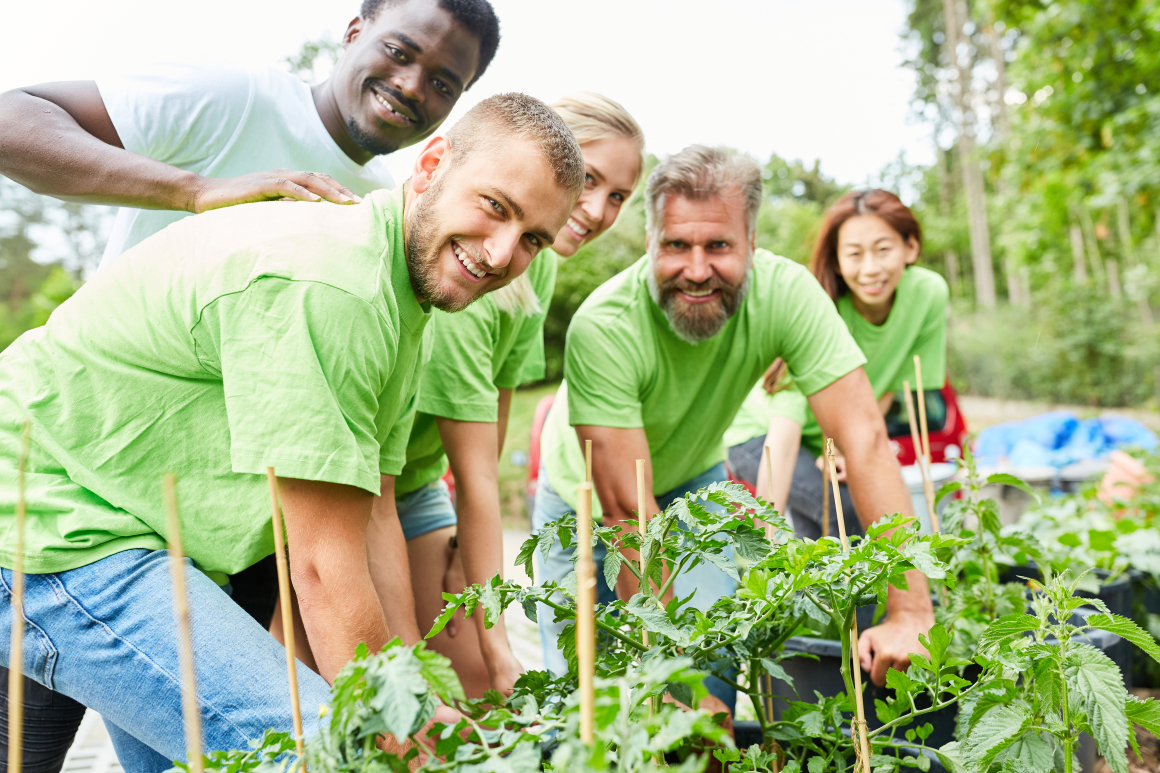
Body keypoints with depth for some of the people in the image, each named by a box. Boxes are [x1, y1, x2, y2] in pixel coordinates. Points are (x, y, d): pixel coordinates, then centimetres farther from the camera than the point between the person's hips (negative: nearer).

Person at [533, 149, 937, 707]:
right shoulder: (602, 327, -36)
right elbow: (628, 511, -35)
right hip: (587, 496, -1)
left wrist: (910, 613, -40)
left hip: (693, 481, 2)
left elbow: (865, 438, -32)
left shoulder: (785, 292, -29)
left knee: (712, 667, -10)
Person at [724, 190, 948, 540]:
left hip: (828, 438, 5)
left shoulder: (929, 293, -19)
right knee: (856, 513, -24)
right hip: (759, 434, -5)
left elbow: (894, 383, -4)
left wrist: (848, 446, -15)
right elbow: (784, 429, -39)